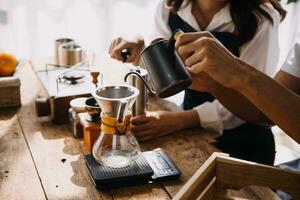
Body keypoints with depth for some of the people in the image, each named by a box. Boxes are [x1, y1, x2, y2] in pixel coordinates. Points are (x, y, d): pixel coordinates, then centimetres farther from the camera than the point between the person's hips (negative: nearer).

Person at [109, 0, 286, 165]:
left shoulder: (261, 18, -20)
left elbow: (249, 98, -23)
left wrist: (178, 120, -35)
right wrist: (139, 52, -23)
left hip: (243, 143, -3)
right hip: (191, 132, 4)